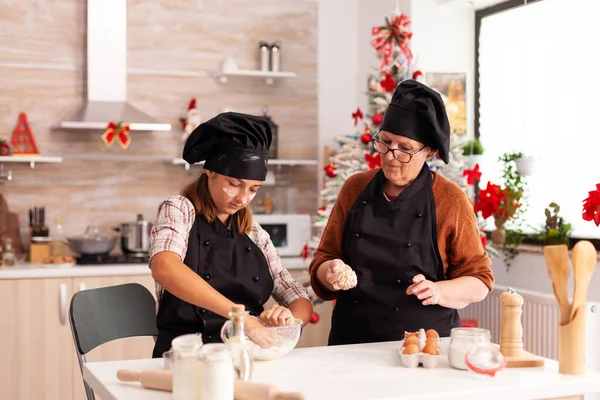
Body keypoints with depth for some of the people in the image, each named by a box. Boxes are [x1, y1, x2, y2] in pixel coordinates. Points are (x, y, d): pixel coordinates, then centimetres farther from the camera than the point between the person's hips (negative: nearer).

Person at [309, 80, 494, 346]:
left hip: (427, 342, -3)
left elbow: (479, 281, 4)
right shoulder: (355, 189, 8)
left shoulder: (450, 200, 0)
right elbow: (322, 259, 14)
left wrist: (439, 291, -14)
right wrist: (330, 272, -8)